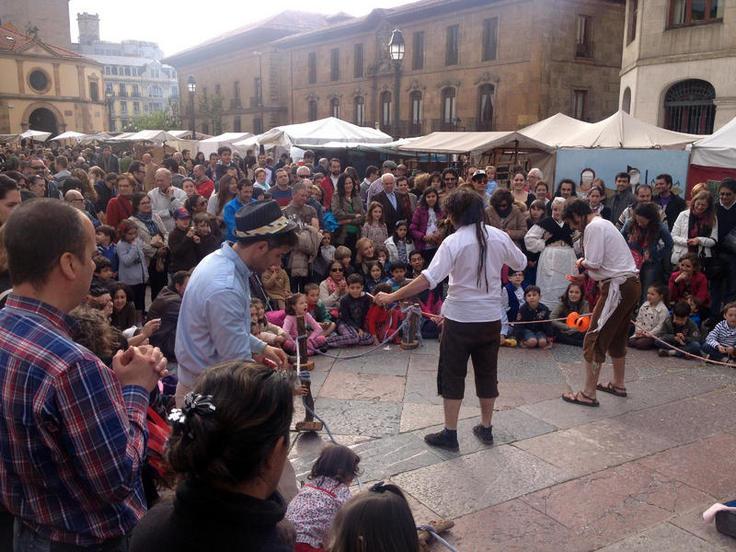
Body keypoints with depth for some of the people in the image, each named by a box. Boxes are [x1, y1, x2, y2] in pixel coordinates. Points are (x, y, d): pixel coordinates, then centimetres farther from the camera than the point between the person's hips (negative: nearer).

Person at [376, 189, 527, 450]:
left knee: (453, 374, 8)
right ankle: (486, 427, 29)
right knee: (487, 372, 17)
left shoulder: (454, 242, -16)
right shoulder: (499, 236, -2)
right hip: (491, 317, 5)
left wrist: (393, 296, -20)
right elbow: (521, 264, 14)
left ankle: (450, 433, 14)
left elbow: (429, 279, -24)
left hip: (460, 318, -4)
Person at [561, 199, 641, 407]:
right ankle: (618, 384, 36)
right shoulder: (604, 224, 19)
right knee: (616, 337, 22)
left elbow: (593, 263, -18)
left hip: (618, 287, -10)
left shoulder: (593, 227, -12)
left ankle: (588, 394, -3)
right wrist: (585, 277, 12)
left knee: (594, 339, -6)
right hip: (631, 283, 10)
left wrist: (581, 263, 2)